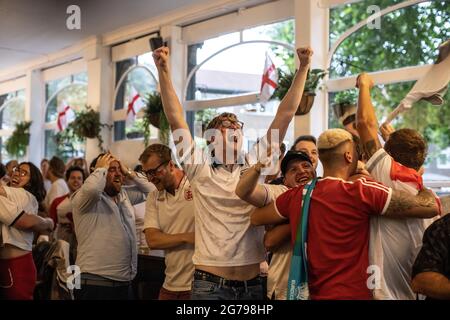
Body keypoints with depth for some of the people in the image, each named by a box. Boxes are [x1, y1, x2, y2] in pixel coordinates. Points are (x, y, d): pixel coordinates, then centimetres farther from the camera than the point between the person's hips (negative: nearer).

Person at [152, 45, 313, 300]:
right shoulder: (201, 172, 3)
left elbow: (285, 116, 3)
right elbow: (176, 118, -5)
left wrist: (303, 68, 1)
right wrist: (164, 72, -13)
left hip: (253, 283, 2)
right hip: (210, 283, -2)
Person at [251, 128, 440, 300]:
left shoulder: (297, 195, -2)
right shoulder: (361, 192, -16)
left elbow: (255, 218, 15)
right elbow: (431, 208, -14)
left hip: (308, 293, 5)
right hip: (350, 294, -5)